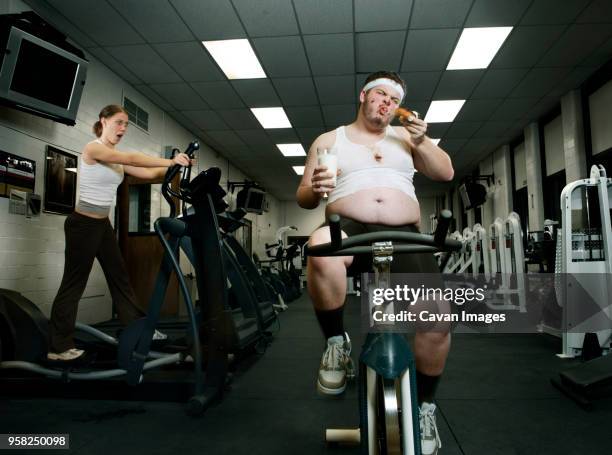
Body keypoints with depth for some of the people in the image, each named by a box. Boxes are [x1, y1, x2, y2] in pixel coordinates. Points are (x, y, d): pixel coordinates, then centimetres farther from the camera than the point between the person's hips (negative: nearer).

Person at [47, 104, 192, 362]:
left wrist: (173, 166, -14)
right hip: (83, 224, -9)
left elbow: (148, 173, 1)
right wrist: (170, 161, -37)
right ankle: (58, 347, 12)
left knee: (120, 278, 12)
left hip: (103, 225, 9)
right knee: (73, 284, 0)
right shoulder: (93, 148, -14)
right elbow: (131, 159, -29)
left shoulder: (117, 159, 10)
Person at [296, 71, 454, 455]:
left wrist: (422, 142, 1)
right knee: (320, 247, -40)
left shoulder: (405, 136, 23)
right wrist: (314, 190, -11)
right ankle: (337, 342, -13)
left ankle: (425, 405, 10)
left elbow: (446, 173, 18)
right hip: (351, 231, -1)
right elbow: (303, 198, 13)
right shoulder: (329, 140, 18)